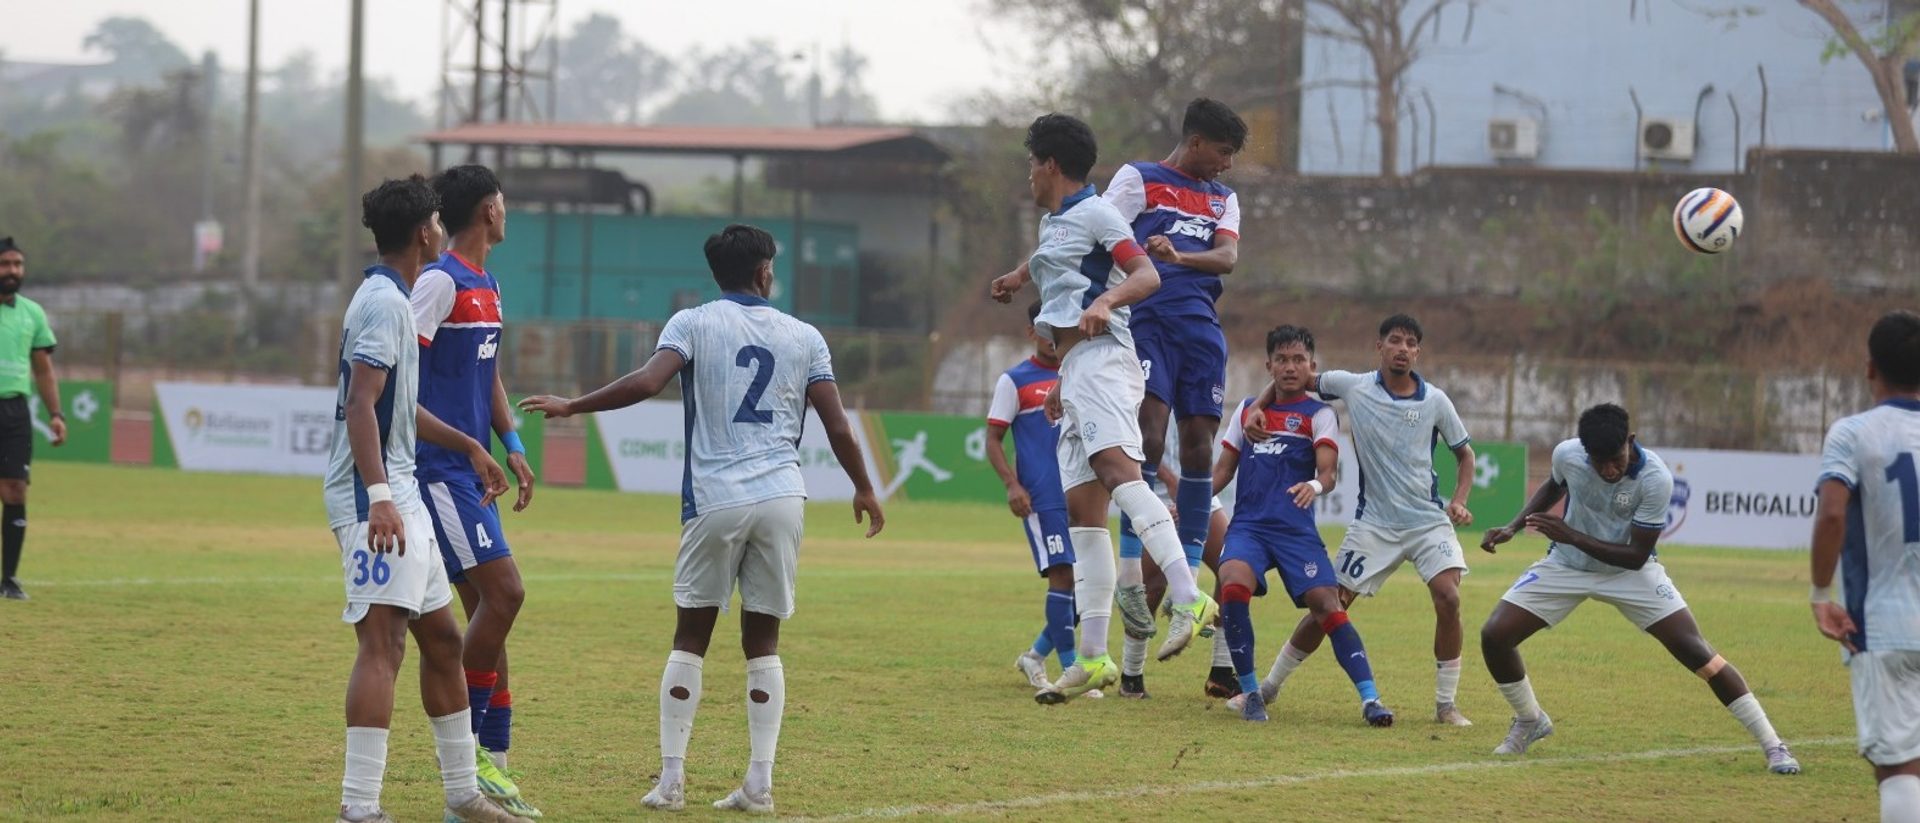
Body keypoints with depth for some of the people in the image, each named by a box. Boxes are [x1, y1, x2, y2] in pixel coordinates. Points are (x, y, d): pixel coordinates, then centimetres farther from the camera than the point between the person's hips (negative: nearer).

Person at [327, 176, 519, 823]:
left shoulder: (391, 299, 19)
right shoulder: (384, 302, -13)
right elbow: (360, 403, -23)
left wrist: (469, 447, 40)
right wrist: (378, 495, -31)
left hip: (400, 495, 11)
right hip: (375, 498, -11)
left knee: (441, 637, 16)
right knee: (383, 643, -16)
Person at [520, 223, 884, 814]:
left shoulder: (693, 324, 2)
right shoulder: (804, 338, 9)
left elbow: (646, 382, -15)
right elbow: (838, 427, 7)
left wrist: (571, 407, -6)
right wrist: (864, 490, 21)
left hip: (714, 499, -2)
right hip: (782, 499, 2)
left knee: (690, 637, 8)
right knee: (763, 641, 9)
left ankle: (671, 777, 2)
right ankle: (759, 783, 3)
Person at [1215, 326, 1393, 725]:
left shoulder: (1319, 414, 5)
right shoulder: (1247, 410, 17)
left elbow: (1328, 472, -9)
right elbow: (1223, 471, 21)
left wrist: (1315, 486, -33)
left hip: (1296, 529, -2)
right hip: (1248, 525, 2)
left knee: (1327, 603, -16)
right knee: (1233, 584, -26)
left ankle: (1370, 699, -16)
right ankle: (1249, 691, -13)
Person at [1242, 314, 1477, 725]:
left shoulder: (1435, 401, -2)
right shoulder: (1353, 386, -2)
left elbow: (1465, 454, 10)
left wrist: (1459, 501, -6)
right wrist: (1257, 411, -2)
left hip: (1428, 519, 0)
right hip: (1373, 521, 0)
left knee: (1448, 598, -19)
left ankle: (1447, 705, -7)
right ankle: (1269, 686, 17)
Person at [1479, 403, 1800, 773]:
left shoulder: (1655, 479, -30)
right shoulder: (1567, 455, -20)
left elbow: (1636, 556, -26)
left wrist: (1572, 536, -34)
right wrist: (1513, 527, -4)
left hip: (1629, 571, -3)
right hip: (1566, 565, 3)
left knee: (1695, 650, -16)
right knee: (1495, 636, -10)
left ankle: (1772, 746, -9)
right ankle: (1529, 721, 19)